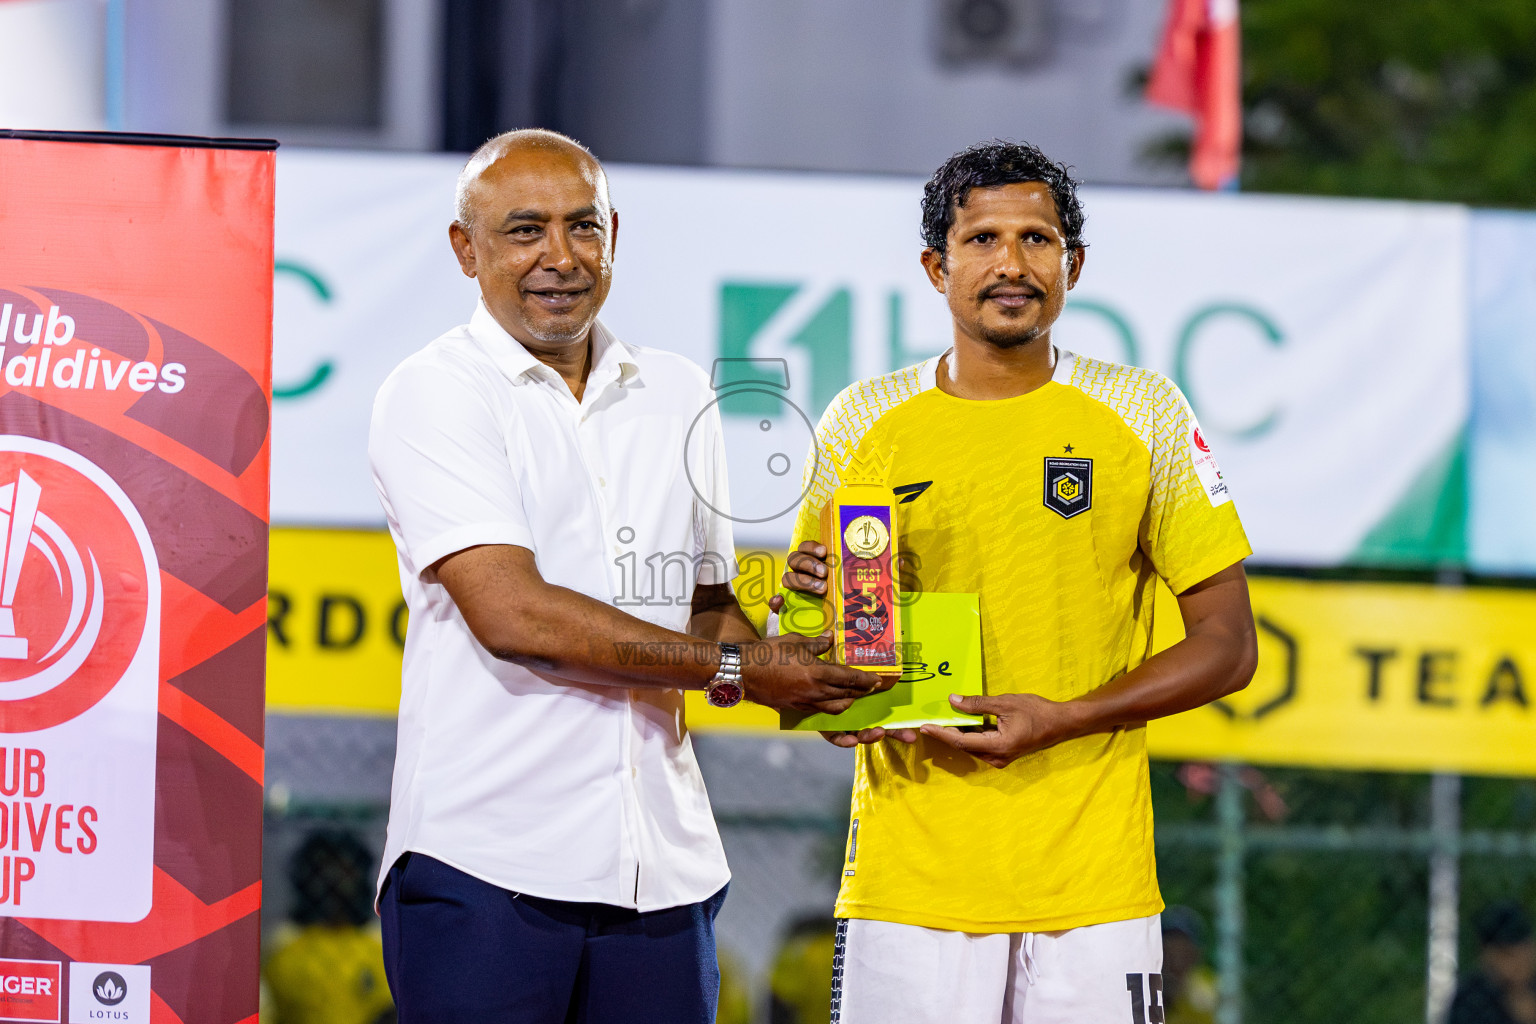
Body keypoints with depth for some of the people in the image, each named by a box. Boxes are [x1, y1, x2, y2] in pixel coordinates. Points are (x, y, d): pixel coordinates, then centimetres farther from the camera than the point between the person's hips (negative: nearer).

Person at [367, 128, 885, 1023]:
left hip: (662, 868, 5)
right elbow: (511, 614, -14)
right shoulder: (436, 395, -3)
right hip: (485, 868, -5)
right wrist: (733, 670, -11)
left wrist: (792, 669, 0)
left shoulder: (679, 395, 17)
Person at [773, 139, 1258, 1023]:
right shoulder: (863, 421, 6)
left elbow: (1227, 646, 3)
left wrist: (1064, 719, -10)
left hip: (1094, 883, 0)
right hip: (908, 877, 1)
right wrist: (809, 602, -10)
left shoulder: (1144, 414, 3)